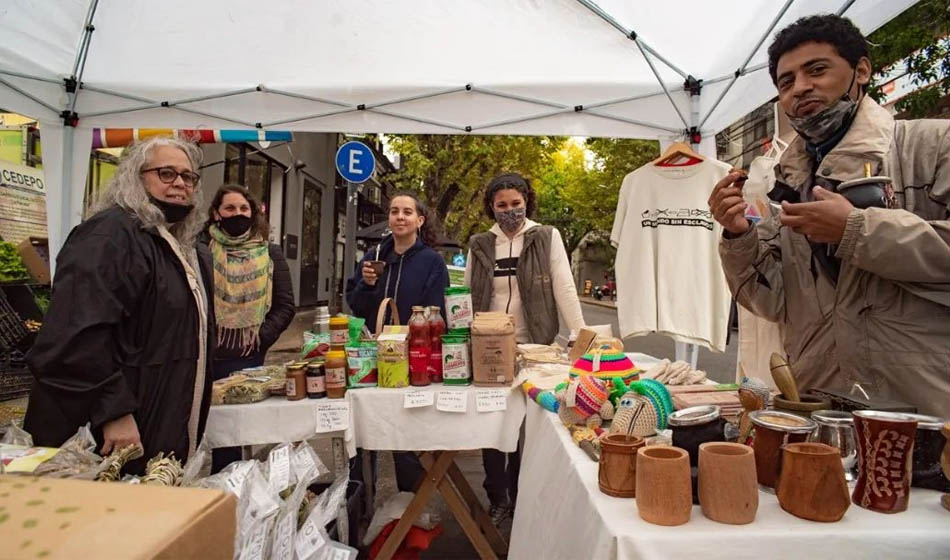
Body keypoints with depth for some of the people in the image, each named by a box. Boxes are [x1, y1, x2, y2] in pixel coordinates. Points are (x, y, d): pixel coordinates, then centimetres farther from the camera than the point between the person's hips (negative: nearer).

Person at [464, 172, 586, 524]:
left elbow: (564, 288, -5)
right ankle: (497, 498, 27)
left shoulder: (547, 237, 0)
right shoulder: (480, 244, 7)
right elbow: (467, 296, 9)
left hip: (532, 346, -2)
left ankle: (520, 496, 28)